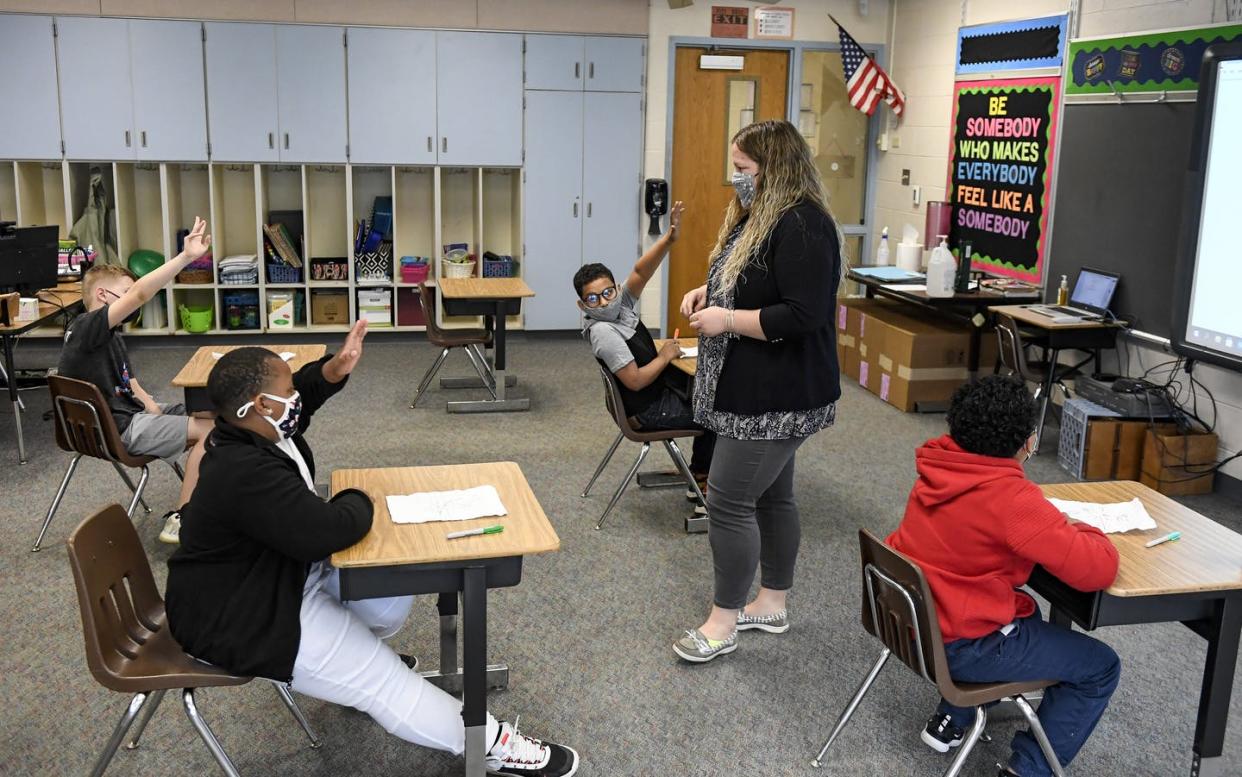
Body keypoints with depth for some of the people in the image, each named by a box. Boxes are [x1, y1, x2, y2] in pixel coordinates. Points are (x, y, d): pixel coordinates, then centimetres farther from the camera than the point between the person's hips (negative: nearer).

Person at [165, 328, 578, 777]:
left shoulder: (246, 434, -4)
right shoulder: (245, 474, -35)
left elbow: (300, 397, 17)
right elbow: (328, 530, -36)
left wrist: (333, 370, -3)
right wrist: (359, 501, -13)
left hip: (285, 572, 10)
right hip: (242, 618, -10)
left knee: (392, 599, 7)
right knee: (379, 679, -8)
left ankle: (352, 656, 36)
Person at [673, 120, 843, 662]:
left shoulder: (802, 227, -20)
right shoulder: (758, 217, 13)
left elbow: (804, 316, -26)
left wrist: (726, 320, -21)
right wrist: (708, 292, 6)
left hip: (777, 397, -10)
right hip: (757, 392, 10)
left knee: (729, 501, -5)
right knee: (771, 496, 17)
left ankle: (723, 623, 9)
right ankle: (772, 605, 30)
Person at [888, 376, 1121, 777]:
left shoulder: (938, 465, -3)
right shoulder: (1011, 498, -26)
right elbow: (1098, 570, -24)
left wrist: (1052, 526, 7)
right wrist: (1080, 532, -2)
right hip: (957, 647, -8)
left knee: (1026, 613, 35)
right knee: (1101, 667, 10)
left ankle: (950, 722, 36)